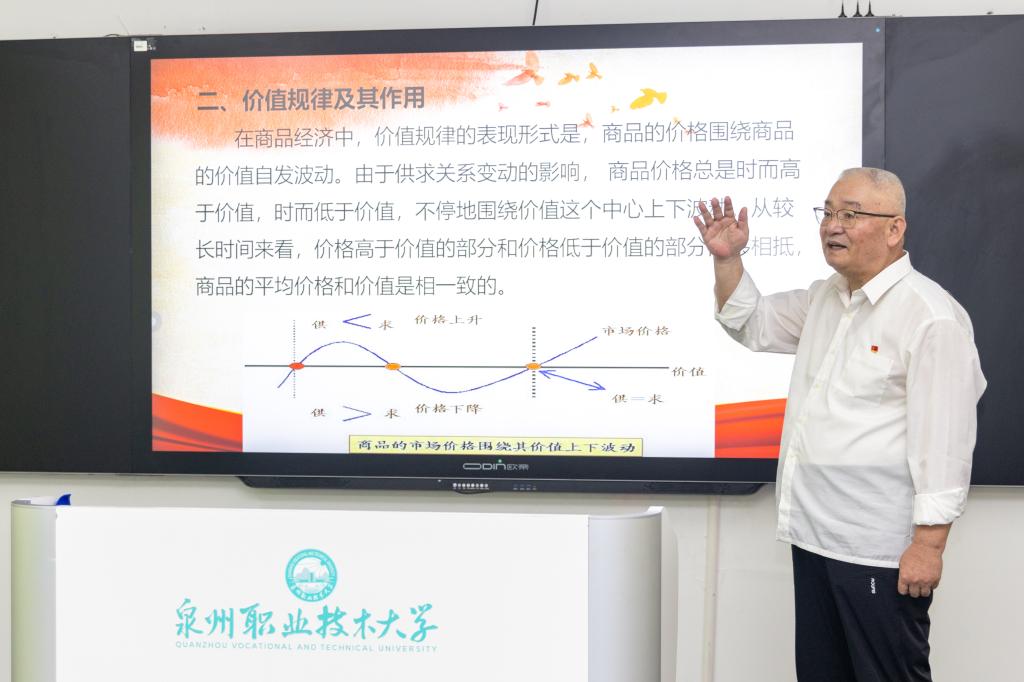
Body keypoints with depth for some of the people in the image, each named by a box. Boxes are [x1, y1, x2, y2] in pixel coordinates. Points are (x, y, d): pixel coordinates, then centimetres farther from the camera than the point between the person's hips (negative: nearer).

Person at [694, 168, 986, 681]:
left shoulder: (931, 316, -15)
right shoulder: (824, 298, 12)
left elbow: (945, 440, -19)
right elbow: (752, 324, 25)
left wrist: (930, 543, -20)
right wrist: (727, 258, 8)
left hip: (881, 549, -8)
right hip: (814, 533, 9)